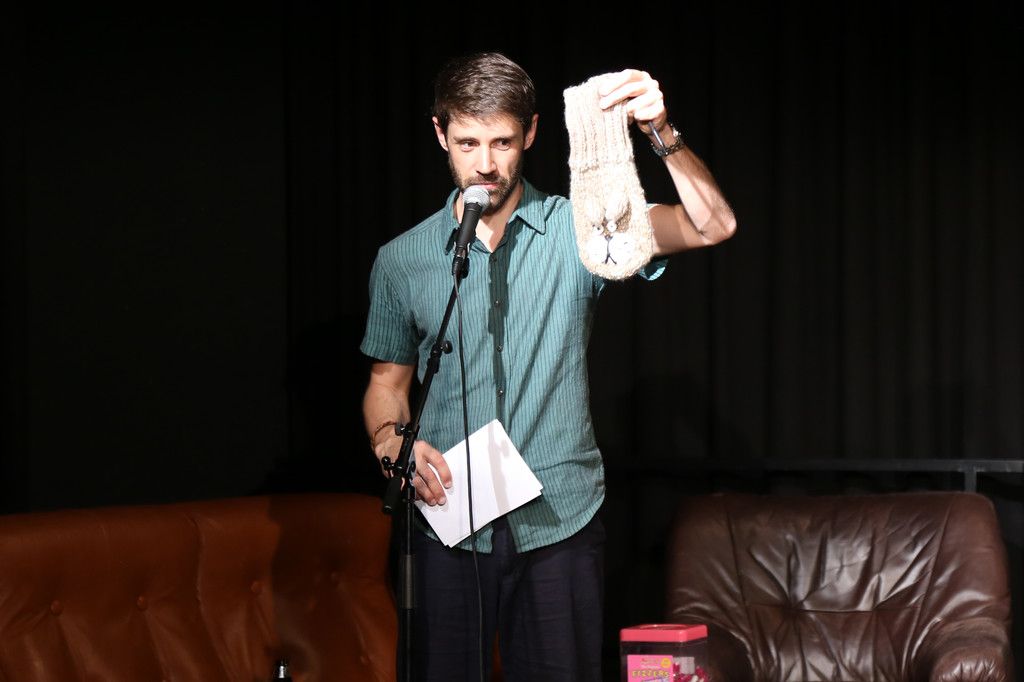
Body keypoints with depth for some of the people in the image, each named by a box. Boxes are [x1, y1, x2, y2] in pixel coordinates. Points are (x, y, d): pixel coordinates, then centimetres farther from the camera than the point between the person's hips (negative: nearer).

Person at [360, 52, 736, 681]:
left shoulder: (577, 231, 0)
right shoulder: (403, 261, 6)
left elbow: (712, 226, -12)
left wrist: (662, 132, -28)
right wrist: (390, 439, -7)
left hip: (559, 522, -1)